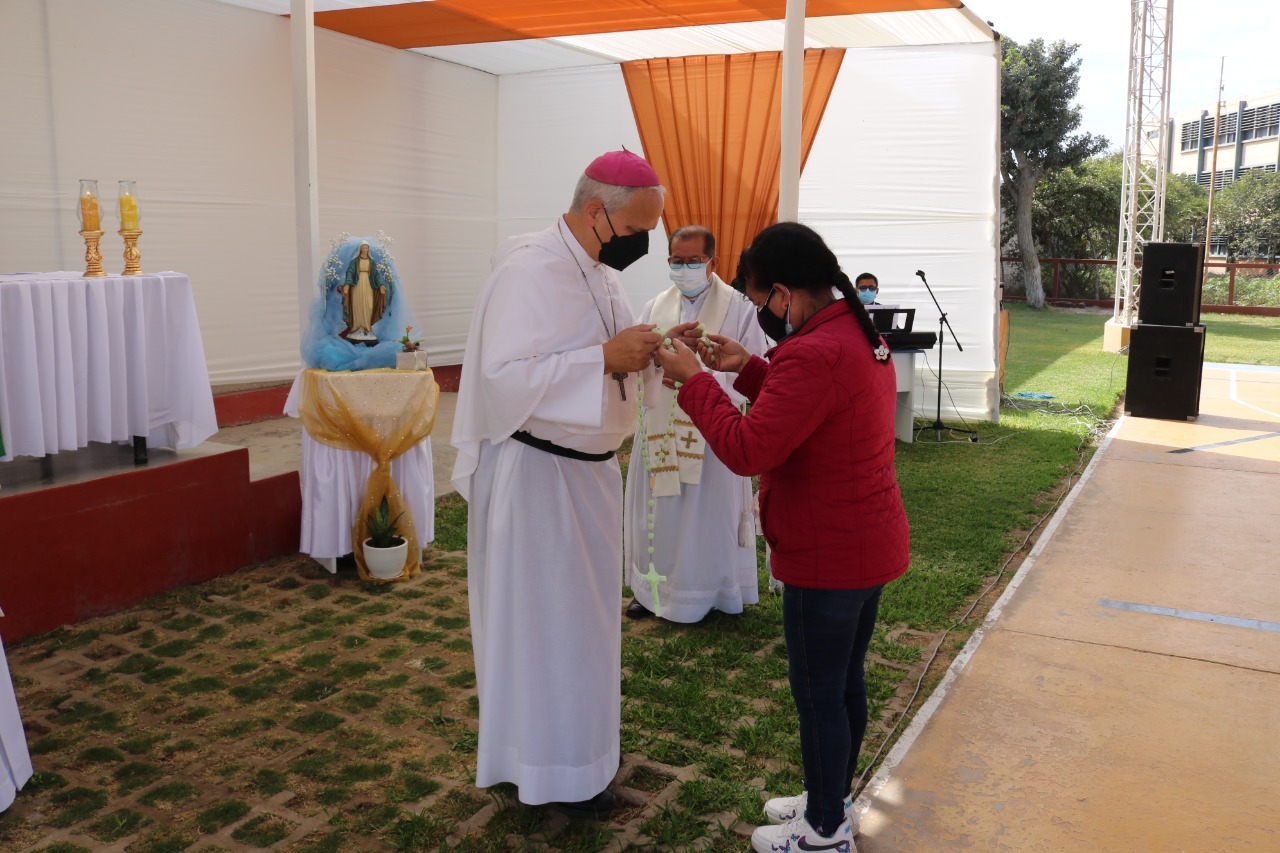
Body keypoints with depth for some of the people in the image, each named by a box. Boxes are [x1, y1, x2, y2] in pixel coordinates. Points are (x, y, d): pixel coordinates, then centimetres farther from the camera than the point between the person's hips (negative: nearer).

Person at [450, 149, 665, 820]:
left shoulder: (599, 273, 9)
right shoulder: (530, 270, -20)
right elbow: (505, 376, -27)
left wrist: (648, 350, -5)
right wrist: (605, 358, -29)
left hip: (586, 468, 9)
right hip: (536, 472, -9)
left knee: (577, 612, 20)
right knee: (544, 619, 4)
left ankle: (574, 737, 38)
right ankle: (553, 771, 21)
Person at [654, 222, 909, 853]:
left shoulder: (812, 356, -26)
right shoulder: (861, 336, 7)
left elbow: (746, 451, -26)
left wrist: (692, 381, -16)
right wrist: (747, 369, 9)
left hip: (829, 561, -10)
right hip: (871, 547, 10)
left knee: (818, 695, 6)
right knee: (846, 682, 22)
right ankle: (833, 799, 39)